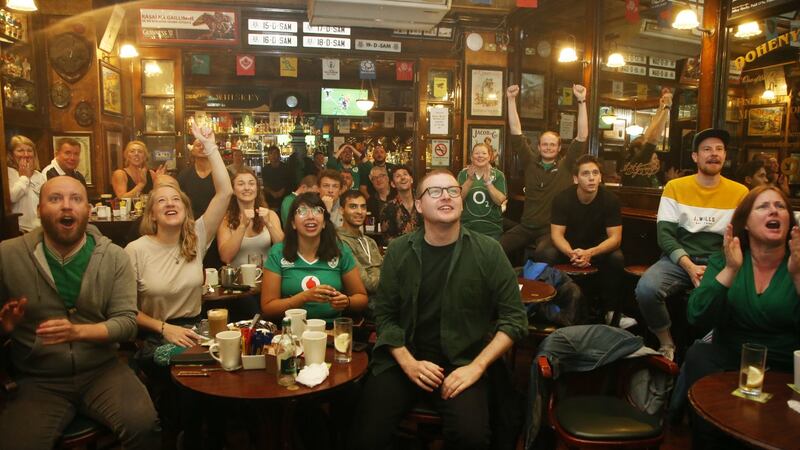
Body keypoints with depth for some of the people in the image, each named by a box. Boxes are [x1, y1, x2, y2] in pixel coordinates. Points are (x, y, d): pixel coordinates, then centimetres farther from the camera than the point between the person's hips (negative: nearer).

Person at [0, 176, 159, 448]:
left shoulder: (114, 257, -2)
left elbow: (127, 322, -7)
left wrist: (77, 331, -23)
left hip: (102, 370, 0)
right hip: (38, 379, 1)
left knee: (143, 425, -23)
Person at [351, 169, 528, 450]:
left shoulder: (488, 251, -3)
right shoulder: (399, 250, 3)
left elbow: (514, 317, -2)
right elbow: (385, 314, 5)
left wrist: (476, 367, -11)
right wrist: (408, 363, -9)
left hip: (462, 363, -1)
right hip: (403, 361, 2)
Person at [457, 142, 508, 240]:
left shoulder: (498, 175, 0)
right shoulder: (463, 174, 2)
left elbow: (500, 201, -11)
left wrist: (488, 182, -22)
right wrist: (470, 180, -23)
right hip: (467, 227, 0)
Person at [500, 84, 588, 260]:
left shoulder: (566, 166, 1)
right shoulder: (531, 162, 6)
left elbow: (582, 136, -8)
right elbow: (516, 132, 1)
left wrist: (582, 101, -16)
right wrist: (511, 100, -7)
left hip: (552, 228, -2)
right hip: (526, 226, 3)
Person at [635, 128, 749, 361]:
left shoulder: (740, 192, 6)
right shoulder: (675, 187, 3)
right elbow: (665, 234, -4)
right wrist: (689, 266, -19)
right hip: (679, 260, 0)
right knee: (646, 288, -30)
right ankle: (666, 343, -3)